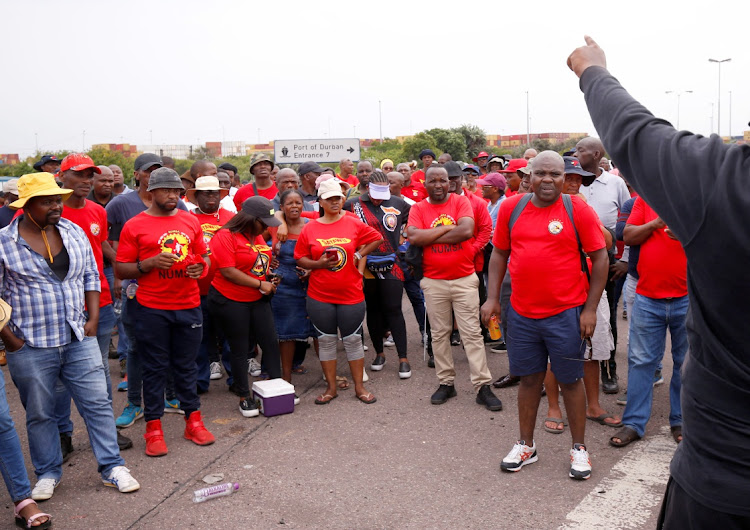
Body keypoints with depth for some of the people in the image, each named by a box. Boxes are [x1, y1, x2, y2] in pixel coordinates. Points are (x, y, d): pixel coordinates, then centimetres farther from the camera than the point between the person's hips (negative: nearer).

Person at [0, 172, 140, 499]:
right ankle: (48, 473, 29)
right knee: (39, 414, 11)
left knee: (98, 403, 5)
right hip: (31, 347, -3)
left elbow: (91, 275, 11)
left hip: (79, 340, 3)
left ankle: (112, 468, 16)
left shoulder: (74, 232, 4)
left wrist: (93, 319, 3)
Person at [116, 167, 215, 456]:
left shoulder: (191, 221, 10)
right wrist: (150, 263, -17)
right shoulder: (134, 226, -1)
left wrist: (202, 267, -4)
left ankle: (193, 421, 22)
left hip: (189, 305, 3)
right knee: (155, 367, 6)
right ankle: (153, 427, 16)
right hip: (152, 308, -3)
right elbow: (121, 268, -1)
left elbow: (204, 255, 19)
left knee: (187, 365, 12)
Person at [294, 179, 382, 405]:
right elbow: (300, 258, 4)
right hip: (320, 295, 1)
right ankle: (331, 387, 21)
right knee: (326, 340, 8)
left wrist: (359, 254, 0)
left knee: (353, 339, 7)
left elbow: (377, 238, 10)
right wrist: (319, 264, -13)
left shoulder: (354, 224, -1)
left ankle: (359, 387, 20)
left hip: (351, 293, -1)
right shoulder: (309, 229, 0)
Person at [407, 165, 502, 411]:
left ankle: (482, 386, 7)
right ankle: (446, 382, 23)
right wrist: (447, 228, -13)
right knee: (439, 333, 10)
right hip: (433, 282, 2)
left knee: (472, 333, 2)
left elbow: (467, 231, -18)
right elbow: (413, 237, -15)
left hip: (465, 279, -2)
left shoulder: (461, 201, -1)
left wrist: (429, 238, -13)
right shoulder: (418, 208, 2)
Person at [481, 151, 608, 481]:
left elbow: (600, 258, -4)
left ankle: (579, 449, 25)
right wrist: (492, 297, 5)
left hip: (566, 313, -2)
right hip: (521, 313, 3)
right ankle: (525, 445, 29)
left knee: (570, 380, 9)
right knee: (529, 378, 14)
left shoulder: (577, 210, -6)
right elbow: (499, 254, 10)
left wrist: (590, 308, -7)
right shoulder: (511, 208, 3)